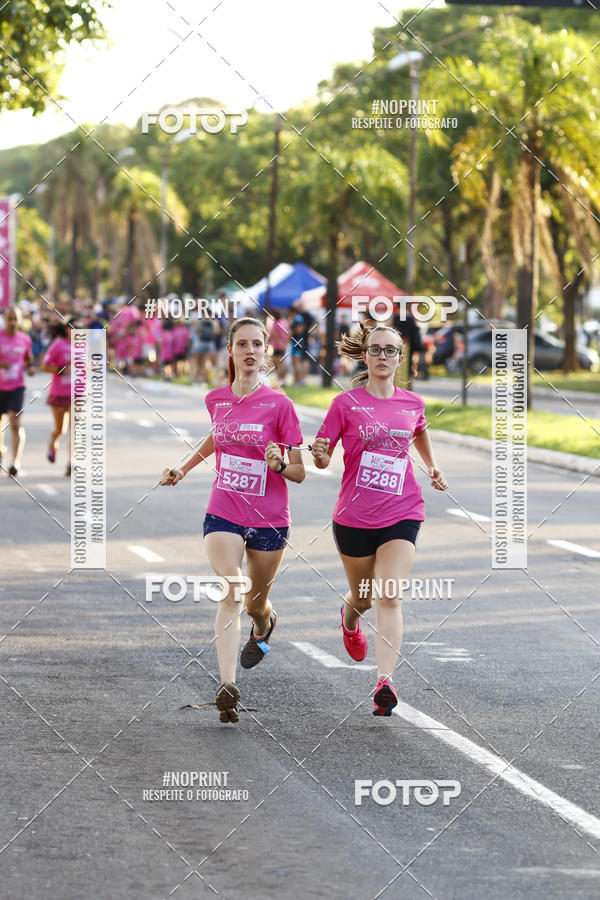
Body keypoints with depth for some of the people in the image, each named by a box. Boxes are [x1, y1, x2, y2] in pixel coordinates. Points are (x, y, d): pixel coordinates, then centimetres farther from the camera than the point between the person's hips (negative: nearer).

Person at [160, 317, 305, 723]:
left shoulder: (279, 404, -10)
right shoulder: (216, 399, 2)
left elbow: (300, 473, -6)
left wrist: (279, 463, -26)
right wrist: (185, 468, 24)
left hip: (269, 521, -1)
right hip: (223, 514, 1)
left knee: (256, 602, 15)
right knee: (231, 593, -19)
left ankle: (264, 625, 54)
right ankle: (228, 686, -29)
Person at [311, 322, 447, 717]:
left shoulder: (413, 403, 5)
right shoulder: (346, 403, -4)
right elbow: (322, 459, -2)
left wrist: (433, 467, 21)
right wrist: (320, 455, -24)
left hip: (402, 514, 1)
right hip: (354, 517, -1)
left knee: (390, 598, -15)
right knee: (363, 598, 16)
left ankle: (385, 681, -22)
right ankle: (349, 619, 53)